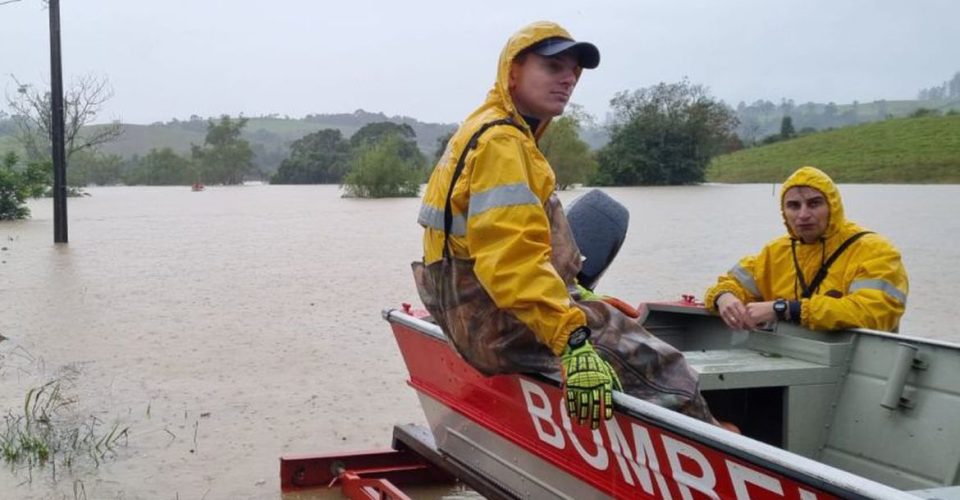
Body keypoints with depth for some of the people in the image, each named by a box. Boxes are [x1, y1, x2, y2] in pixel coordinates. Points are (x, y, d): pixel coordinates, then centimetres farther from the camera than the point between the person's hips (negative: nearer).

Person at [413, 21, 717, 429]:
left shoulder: (487, 131, 18)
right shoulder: (502, 142, -16)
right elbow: (513, 258, -30)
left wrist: (566, 296, 28)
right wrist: (574, 341, -36)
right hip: (502, 325, -11)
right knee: (661, 369, -13)